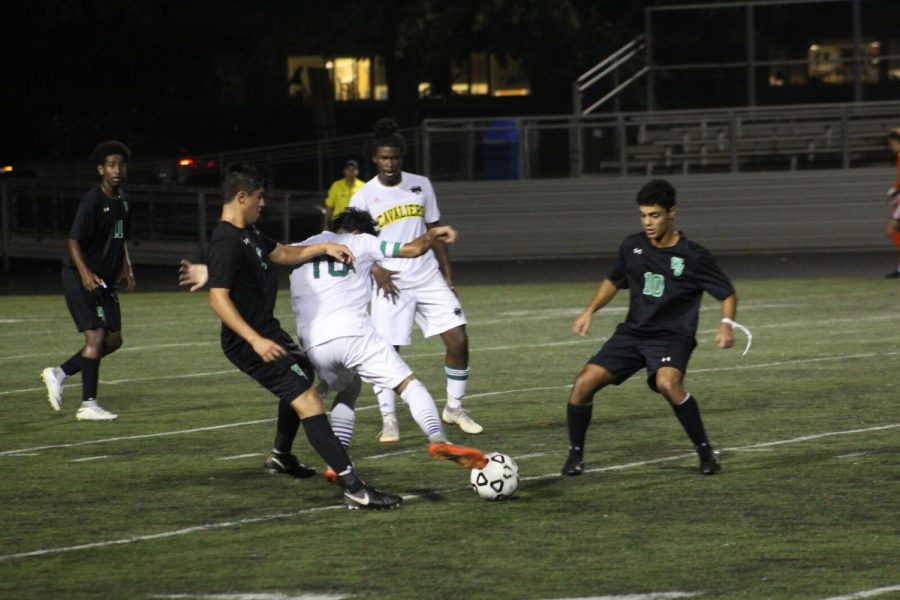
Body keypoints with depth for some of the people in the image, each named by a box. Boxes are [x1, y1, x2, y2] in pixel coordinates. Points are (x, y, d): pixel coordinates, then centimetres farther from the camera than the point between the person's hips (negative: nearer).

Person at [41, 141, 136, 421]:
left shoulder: (123, 201, 10)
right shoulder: (92, 202, -16)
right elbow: (74, 241, -18)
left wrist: (127, 268, 9)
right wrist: (85, 273, -32)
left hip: (105, 281, 9)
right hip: (81, 279, -9)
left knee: (113, 340, 9)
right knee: (96, 336, -14)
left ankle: (59, 373, 22)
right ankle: (88, 405, -10)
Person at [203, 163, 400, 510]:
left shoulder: (247, 234, 11)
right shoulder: (227, 243, -21)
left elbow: (284, 254, 26)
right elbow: (218, 298, -28)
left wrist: (324, 248, 12)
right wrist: (256, 340, -35)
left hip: (267, 331, 11)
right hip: (250, 341, -11)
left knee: (301, 376, 35)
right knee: (308, 400, -20)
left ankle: (281, 456, 57)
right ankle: (353, 488, -29)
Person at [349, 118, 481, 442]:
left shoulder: (420, 185, 5)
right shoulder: (364, 196, -4)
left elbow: (434, 231, 11)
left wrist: (447, 275, 8)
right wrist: (376, 271, -17)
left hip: (429, 278, 3)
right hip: (392, 283, -3)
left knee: (458, 339, -4)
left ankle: (454, 408, 12)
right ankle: (389, 420, 6)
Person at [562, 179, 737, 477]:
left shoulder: (694, 256, -9)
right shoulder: (632, 247, 4)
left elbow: (728, 294, -1)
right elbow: (613, 281, 23)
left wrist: (726, 324, -20)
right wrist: (589, 311, 9)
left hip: (672, 336, -4)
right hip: (632, 332, 4)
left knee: (667, 383, -36)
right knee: (584, 383, -13)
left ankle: (706, 452, -18)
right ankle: (575, 455, 9)